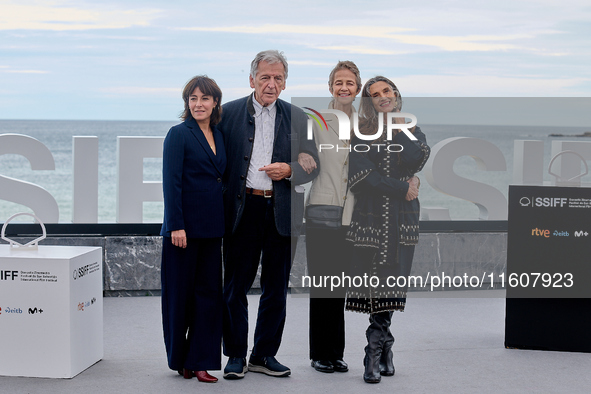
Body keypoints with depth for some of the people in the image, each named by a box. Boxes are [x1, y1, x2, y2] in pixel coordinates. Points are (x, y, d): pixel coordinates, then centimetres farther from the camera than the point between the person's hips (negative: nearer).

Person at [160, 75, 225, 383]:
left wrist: (222, 223, 11)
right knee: (180, 292, 4)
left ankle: (199, 361, 10)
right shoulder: (179, 134, -6)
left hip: (211, 228, 6)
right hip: (185, 226, -6)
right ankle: (179, 359, 18)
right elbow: (171, 182, -12)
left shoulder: (218, 136, 13)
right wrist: (176, 226, -18)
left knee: (209, 291, 4)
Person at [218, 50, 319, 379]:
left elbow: (313, 164, 9)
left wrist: (289, 170, -10)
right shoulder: (230, 113, 4)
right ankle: (236, 355, 16)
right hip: (243, 210, -2)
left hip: (282, 213, 2)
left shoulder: (297, 118, 8)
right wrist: (220, 203, -3)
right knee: (236, 287, 3)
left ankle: (265, 355, 21)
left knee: (276, 287, 8)